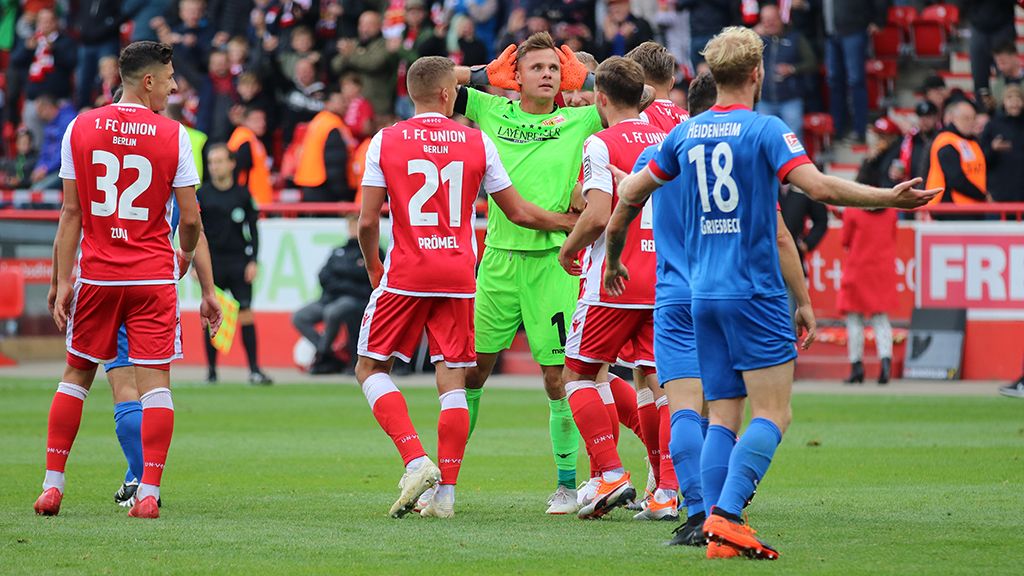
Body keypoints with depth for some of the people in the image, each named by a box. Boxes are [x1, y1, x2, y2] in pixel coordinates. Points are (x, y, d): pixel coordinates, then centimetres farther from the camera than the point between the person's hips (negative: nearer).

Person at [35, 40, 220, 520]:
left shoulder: (80, 129, 1)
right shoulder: (173, 135, -5)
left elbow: (71, 213, 1)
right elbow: (190, 219, -3)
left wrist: (63, 282, 4)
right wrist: (184, 257, 17)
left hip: (96, 274, 3)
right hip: (153, 277, -2)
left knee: (76, 374, 14)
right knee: (155, 381, 0)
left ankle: (52, 485, 13)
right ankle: (148, 493, -7)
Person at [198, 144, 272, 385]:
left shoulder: (242, 195, 5)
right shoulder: (202, 195, 4)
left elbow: (252, 229, 8)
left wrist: (253, 261, -1)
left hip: (239, 261, 0)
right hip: (212, 261, 0)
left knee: (246, 314, -8)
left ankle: (254, 370, -8)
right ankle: (211, 370, 8)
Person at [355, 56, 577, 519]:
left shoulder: (385, 142, -1)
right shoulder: (477, 142, 3)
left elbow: (368, 222, -2)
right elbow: (518, 212, 10)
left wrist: (374, 270, 15)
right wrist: (570, 222, 25)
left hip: (406, 273, -2)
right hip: (459, 273, 2)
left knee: (371, 368, 9)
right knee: (453, 377, 5)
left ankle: (415, 460, -11)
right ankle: (445, 491, 1)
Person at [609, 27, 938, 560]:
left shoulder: (685, 134, 10)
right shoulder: (765, 130, -8)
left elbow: (631, 191, 19)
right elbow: (818, 187, -21)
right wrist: (889, 198, -14)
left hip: (703, 295, 6)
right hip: (755, 294, -6)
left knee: (722, 418, 7)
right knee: (772, 414, -6)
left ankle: (718, 529, -1)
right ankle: (726, 515, -20)